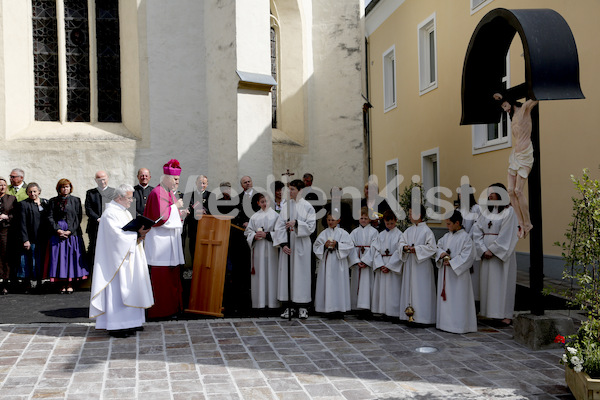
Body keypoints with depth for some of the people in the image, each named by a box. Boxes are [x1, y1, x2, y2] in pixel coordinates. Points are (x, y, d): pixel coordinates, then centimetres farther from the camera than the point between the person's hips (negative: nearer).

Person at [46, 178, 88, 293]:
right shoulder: (53, 201, 11)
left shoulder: (75, 200, 8)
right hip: (57, 233, 1)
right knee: (59, 257, -2)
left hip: (72, 233, -1)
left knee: (71, 257, -4)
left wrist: (69, 231, -9)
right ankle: (63, 285, 3)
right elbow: (50, 217, 5)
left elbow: (78, 218, 2)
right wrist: (58, 230, -10)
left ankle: (70, 285, 2)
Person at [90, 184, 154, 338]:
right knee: (117, 289, -8)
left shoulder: (125, 212, 17)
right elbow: (117, 235, -20)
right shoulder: (110, 214, -12)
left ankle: (128, 322, 16)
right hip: (117, 258, -10)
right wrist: (137, 234, -18)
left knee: (130, 288, 10)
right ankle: (115, 326, -4)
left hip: (129, 257, 10)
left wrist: (139, 233, -4)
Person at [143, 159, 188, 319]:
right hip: (160, 240, -9)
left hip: (171, 239, 9)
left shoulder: (170, 192, 16)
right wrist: (175, 207, -13)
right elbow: (160, 216, -20)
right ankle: (162, 310, 1)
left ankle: (173, 307, 16)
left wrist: (181, 213, 6)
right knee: (161, 275, -5)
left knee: (173, 275, 10)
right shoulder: (157, 193, -13)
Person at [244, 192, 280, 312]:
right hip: (257, 248, 2)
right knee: (258, 274, 1)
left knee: (270, 274, -4)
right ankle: (259, 302, 6)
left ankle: (272, 302, 1)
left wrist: (267, 235, -12)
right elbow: (248, 231, 11)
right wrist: (254, 235, -8)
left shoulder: (275, 215, 4)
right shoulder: (254, 217, 12)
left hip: (270, 248, -2)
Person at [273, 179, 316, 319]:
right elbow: (280, 226, 3)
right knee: (287, 273, 3)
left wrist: (296, 223, -20)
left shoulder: (307, 207, 0)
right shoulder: (286, 206, 8)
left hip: (301, 245, -3)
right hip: (287, 244, 3)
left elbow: (311, 226, -6)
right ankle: (289, 306, 11)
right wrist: (283, 243, -8)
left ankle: (302, 307, 5)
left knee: (301, 273, -1)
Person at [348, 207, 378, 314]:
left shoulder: (374, 232, 2)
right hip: (356, 260, 3)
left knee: (366, 283, -10)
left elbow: (373, 248, -6)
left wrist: (365, 261, -14)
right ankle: (357, 305, 8)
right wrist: (357, 261, -11)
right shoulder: (354, 232, 11)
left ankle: (365, 306, -13)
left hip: (369, 262, -3)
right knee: (356, 283, 3)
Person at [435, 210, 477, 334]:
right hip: (445, 273, 7)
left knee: (457, 299, -5)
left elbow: (467, 255, -15)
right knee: (445, 298, 11)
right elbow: (438, 246, 15)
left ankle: (458, 325, 1)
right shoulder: (447, 236, 12)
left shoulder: (465, 237, -10)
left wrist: (451, 262, -17)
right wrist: (441, 253, -8)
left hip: (458, 273, -7)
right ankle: (446, 322, 19)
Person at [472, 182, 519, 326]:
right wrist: (483, 250, -6)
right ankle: (489, 312, 11)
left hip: (501, 253, -6)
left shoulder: (508, 211, -5)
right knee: (487, 281, 5)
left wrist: (493, 250, -13)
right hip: (486, 253, 6)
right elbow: (477, 232, 6)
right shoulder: (486, 212, 12)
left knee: (502, 282, -4)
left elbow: (505, 235, -11)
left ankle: (505, 315, 0)